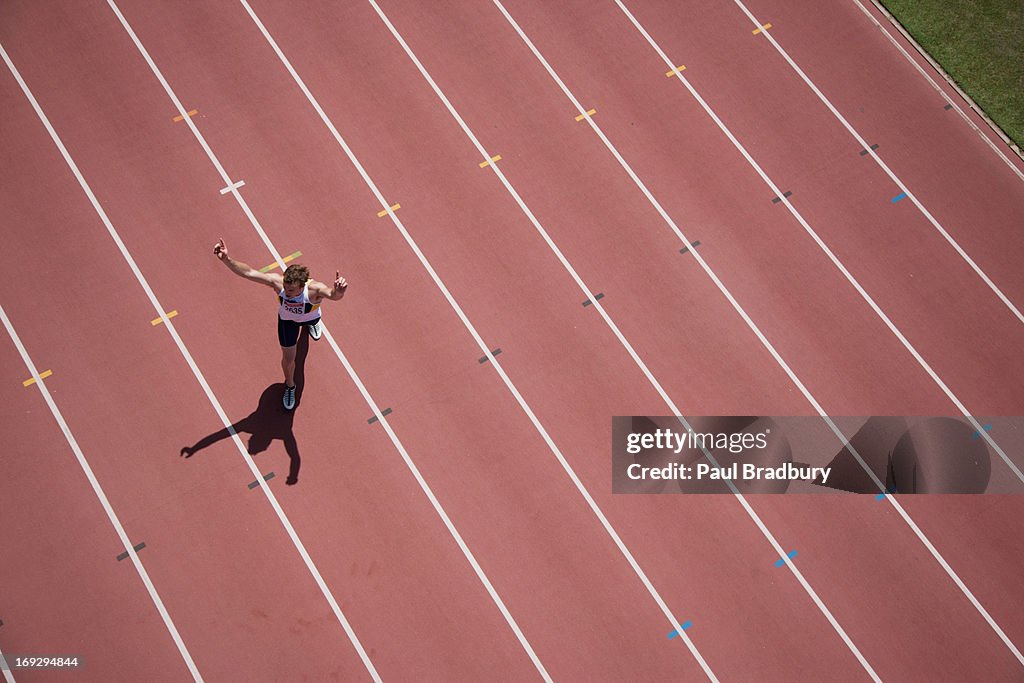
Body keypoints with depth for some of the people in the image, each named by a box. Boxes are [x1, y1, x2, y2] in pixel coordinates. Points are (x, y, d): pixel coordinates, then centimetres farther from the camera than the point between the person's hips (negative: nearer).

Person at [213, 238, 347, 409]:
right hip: (287, 318, 1)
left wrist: (338, 291, -96)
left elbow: (333, 295, -72)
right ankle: (289, 385, 46)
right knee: (288, 358, 12)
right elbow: (248, 272, -43)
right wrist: (226, 259, -58)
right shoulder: (277, 282, -43)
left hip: (309, 316, -1)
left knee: (313, 321, 38)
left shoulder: (314, 289, -51)